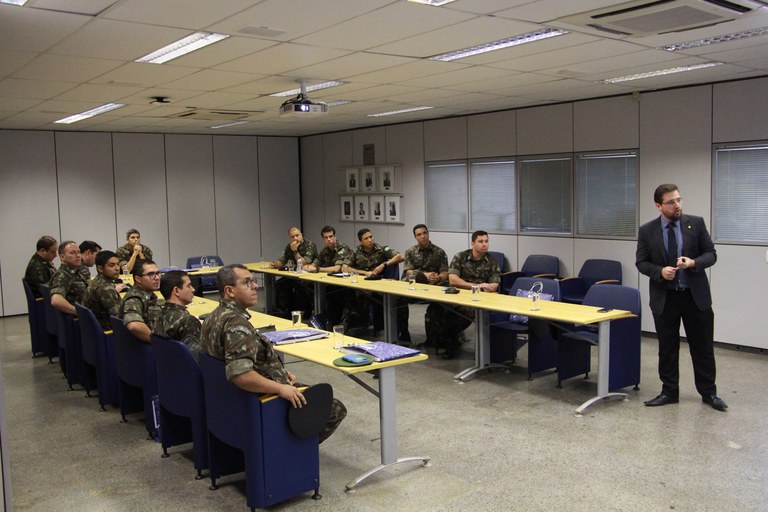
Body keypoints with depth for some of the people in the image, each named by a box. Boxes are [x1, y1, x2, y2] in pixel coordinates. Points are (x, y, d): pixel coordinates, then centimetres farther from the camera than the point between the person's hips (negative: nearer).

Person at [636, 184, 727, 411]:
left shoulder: (696, 223, -2)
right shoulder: (647, 231, -3)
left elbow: (711, 254, 1)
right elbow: (641, 262, 1)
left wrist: (694, 262, -20)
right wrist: (660, 271, -17)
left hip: (696, 295, 0)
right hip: (664, 298, 0)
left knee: (703, 347, 9)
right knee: (667, 348, 10)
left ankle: (708, 393, 24)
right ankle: (669, 392, 23)